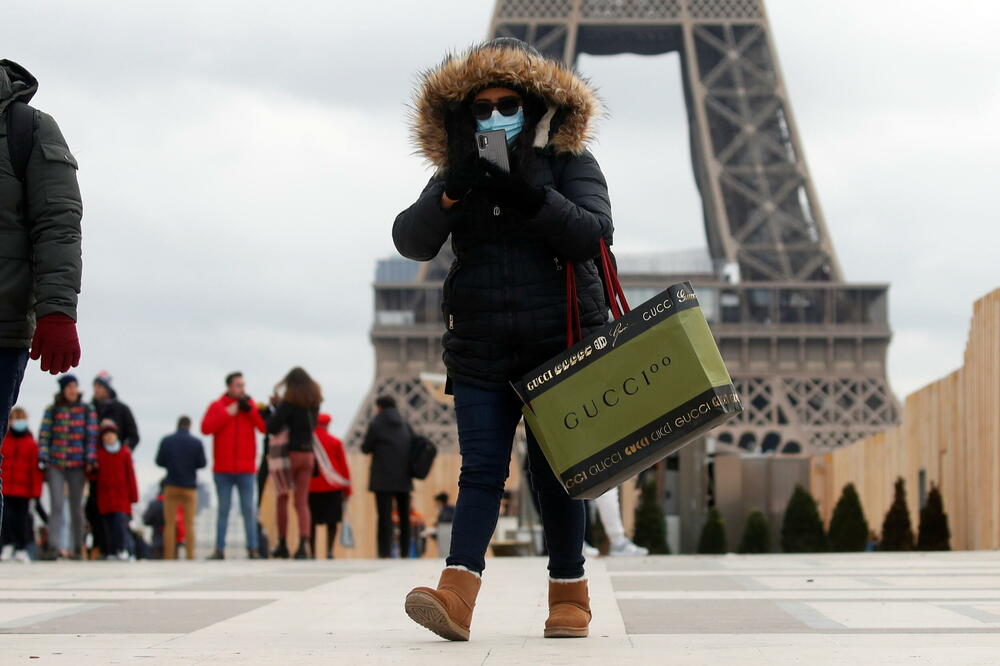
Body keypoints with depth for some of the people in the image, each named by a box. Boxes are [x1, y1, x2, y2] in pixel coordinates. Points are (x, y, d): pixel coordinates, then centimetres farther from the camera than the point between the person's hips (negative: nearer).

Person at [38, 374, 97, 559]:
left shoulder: (87, 410, 9)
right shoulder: (52, 410, 8)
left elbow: (92, 436, 4)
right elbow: (44, 435, 4)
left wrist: (90, 460, -6)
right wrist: (42, 459, -6)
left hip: (77, 465, 1)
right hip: (55, 464, -1)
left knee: (77, 506, 5)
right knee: (57, 504, -11)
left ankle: (76, 547, 13)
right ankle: (56, 545, -16)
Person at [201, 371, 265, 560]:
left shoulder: (251, 407, 8)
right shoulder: (217, 406, 5)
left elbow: (265, 427, -4)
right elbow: (206, 428, -10)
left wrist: (250, 410, -12)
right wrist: (228, 413, -10)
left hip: (246, 470, 0)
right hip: (223, 470, 0)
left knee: (249, 509, -2)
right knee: (223, 510, 3)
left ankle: (252, 549, -2)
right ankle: (219, 550, 4)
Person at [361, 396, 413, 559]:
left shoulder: (376, 424, -4)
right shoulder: (404, 425, 12)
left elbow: (366, 448, 0)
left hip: (383, 478, -5)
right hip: (403, 478, 5)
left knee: (385, 517, -7)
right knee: (404, 516, 12)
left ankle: (385, 552, -15)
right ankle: (405, 552, 14)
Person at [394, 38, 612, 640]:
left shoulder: (570, 165, 3)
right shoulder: (457, 176, 10)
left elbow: (594, 233, -12)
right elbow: (411, 242, -3)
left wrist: (532, 198, -25)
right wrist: (451, 194, -20)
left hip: (559, 343, -2)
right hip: (482, 350, 2)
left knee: (554, 471, 1)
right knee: (481, 470, -6)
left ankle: (570, 594, 11)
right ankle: (457, 595, -19)